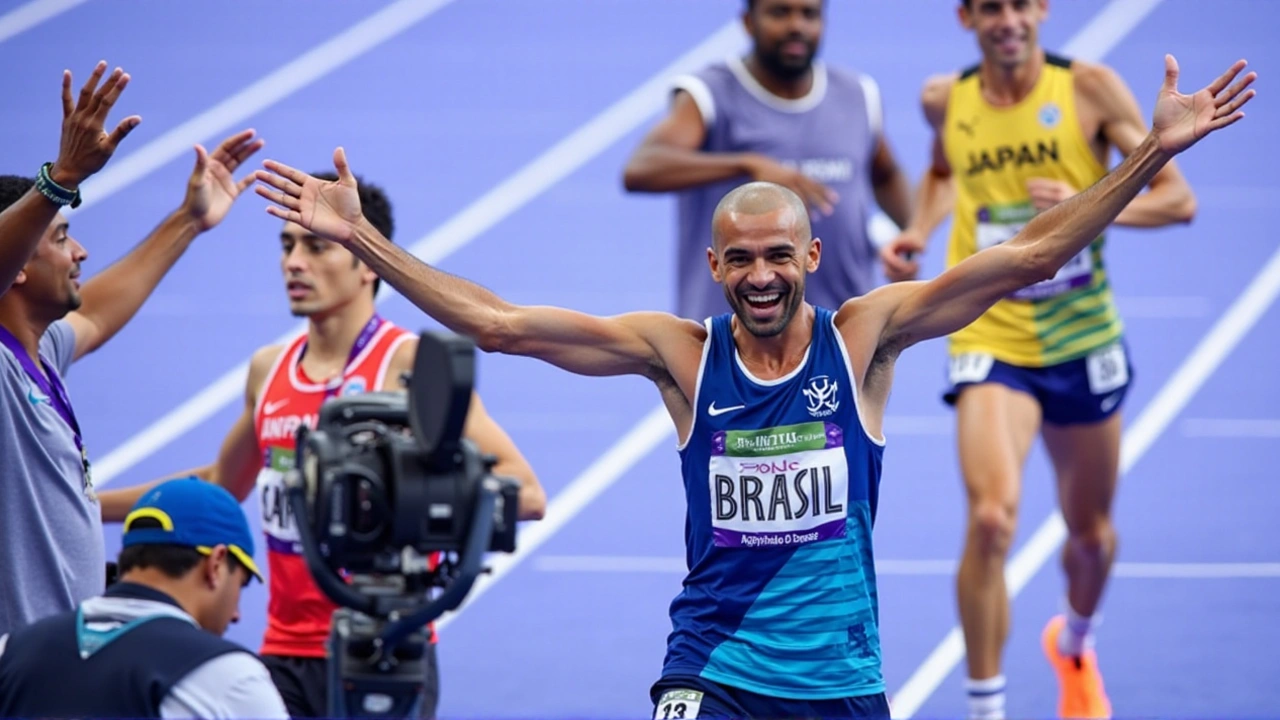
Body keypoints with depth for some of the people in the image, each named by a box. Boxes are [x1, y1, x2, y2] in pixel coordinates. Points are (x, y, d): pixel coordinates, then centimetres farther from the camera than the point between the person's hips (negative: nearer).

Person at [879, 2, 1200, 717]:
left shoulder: (1090, 89, -9)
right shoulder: (947, 100, -1)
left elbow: (1178, 198, -10)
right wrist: (918, 233, 4)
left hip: (1083, 341, 1)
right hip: (990, 341, -1)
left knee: (1092, 535, 17)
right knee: (991, 517, -24)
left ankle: (1075, 644, 51)